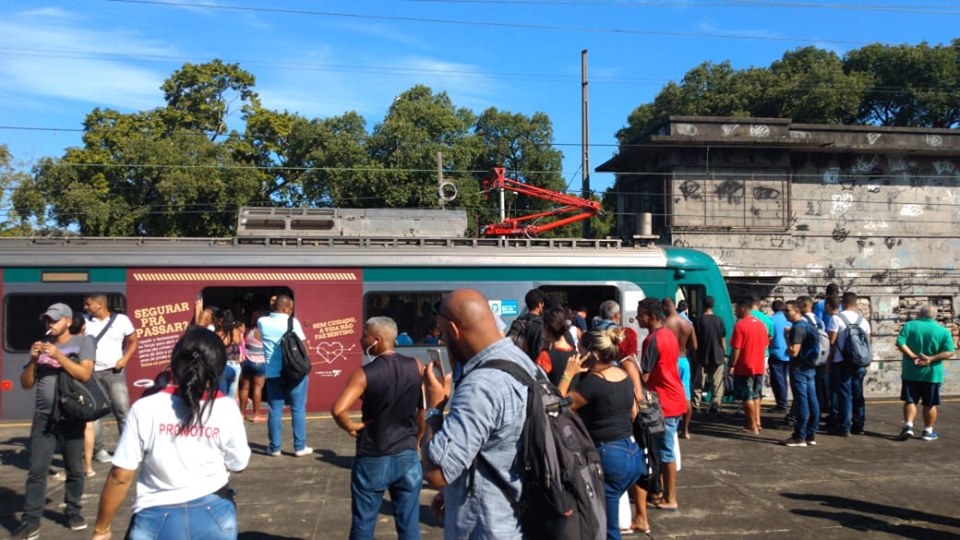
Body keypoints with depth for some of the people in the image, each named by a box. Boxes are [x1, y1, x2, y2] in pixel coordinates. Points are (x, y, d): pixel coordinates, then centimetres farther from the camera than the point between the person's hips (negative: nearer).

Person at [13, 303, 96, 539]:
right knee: (36, 471, -1)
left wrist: (58, 355, -19)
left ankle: (73, 511, 22)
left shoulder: (83, 342, 1)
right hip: (43, 418, 3)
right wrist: (33, 360, -6)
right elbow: (26, 384, 10)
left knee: (75, 470, 8)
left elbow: (85, 374, -13)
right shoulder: (41, 345, 10)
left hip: (71, 417, -2)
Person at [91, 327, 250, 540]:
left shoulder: (146, 408, -12)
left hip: (156, 521, -1)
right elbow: (238, 465, 2)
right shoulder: (226, 409, -10)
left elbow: (120, 477, -8)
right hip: (214, 517, 1)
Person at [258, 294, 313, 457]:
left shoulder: (262, 322, 0)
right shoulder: (292, 322, -9)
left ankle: (274, 447, 13)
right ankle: (300, 447, 7)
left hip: (272, 372, 3)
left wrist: (272, 307, 14)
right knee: (298, 409, 4)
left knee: (275, 410, 9)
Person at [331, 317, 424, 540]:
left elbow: (338, 410, -26)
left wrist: (352, 427, -8)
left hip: (372, 460, -3)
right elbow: (424, 411, 2)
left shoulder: (365, 373, -14)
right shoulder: (416, 367, -3)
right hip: (408, 458, 3)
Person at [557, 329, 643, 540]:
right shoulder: (623, 376, 6)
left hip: (608, 458, -9)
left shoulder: (592, 381, -19)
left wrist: (568, 374, -11)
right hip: (633, 455, 9)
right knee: (606, 520, 22)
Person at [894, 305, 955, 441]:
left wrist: (913, 356, -14)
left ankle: (908, 426, -7)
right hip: (932, 373, 0)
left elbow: (900, 343, -14)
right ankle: (928, 431, 17)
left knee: (910, 401, 8)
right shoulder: (943, 331, -2)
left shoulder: (909, 326, -3)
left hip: (911, 372, 0)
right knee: (930, 404, 10)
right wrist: (931, 359, -14)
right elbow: (949, 352, -11)